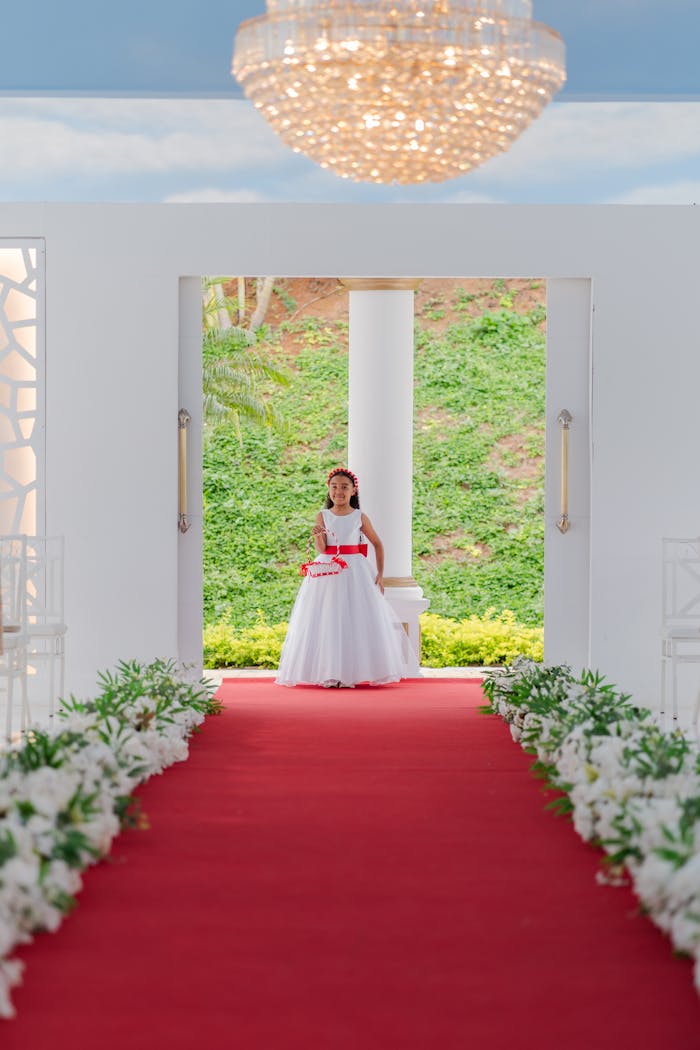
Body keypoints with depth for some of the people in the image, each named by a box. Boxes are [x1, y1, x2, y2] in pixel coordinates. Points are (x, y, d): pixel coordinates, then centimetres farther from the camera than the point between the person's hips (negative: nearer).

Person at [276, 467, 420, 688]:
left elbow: (377, 543, 12)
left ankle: (352, 672, 4)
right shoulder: (322, 516, 3)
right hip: (327, 573, 0)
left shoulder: (360, 517, 3)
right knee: (326, 622, -2)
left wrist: (380, 574, 7)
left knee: (356, 621, -3)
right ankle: (328, 674, 2)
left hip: (355, 573, 0)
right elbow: (321, 549, -6)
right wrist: (318, 535, -27)